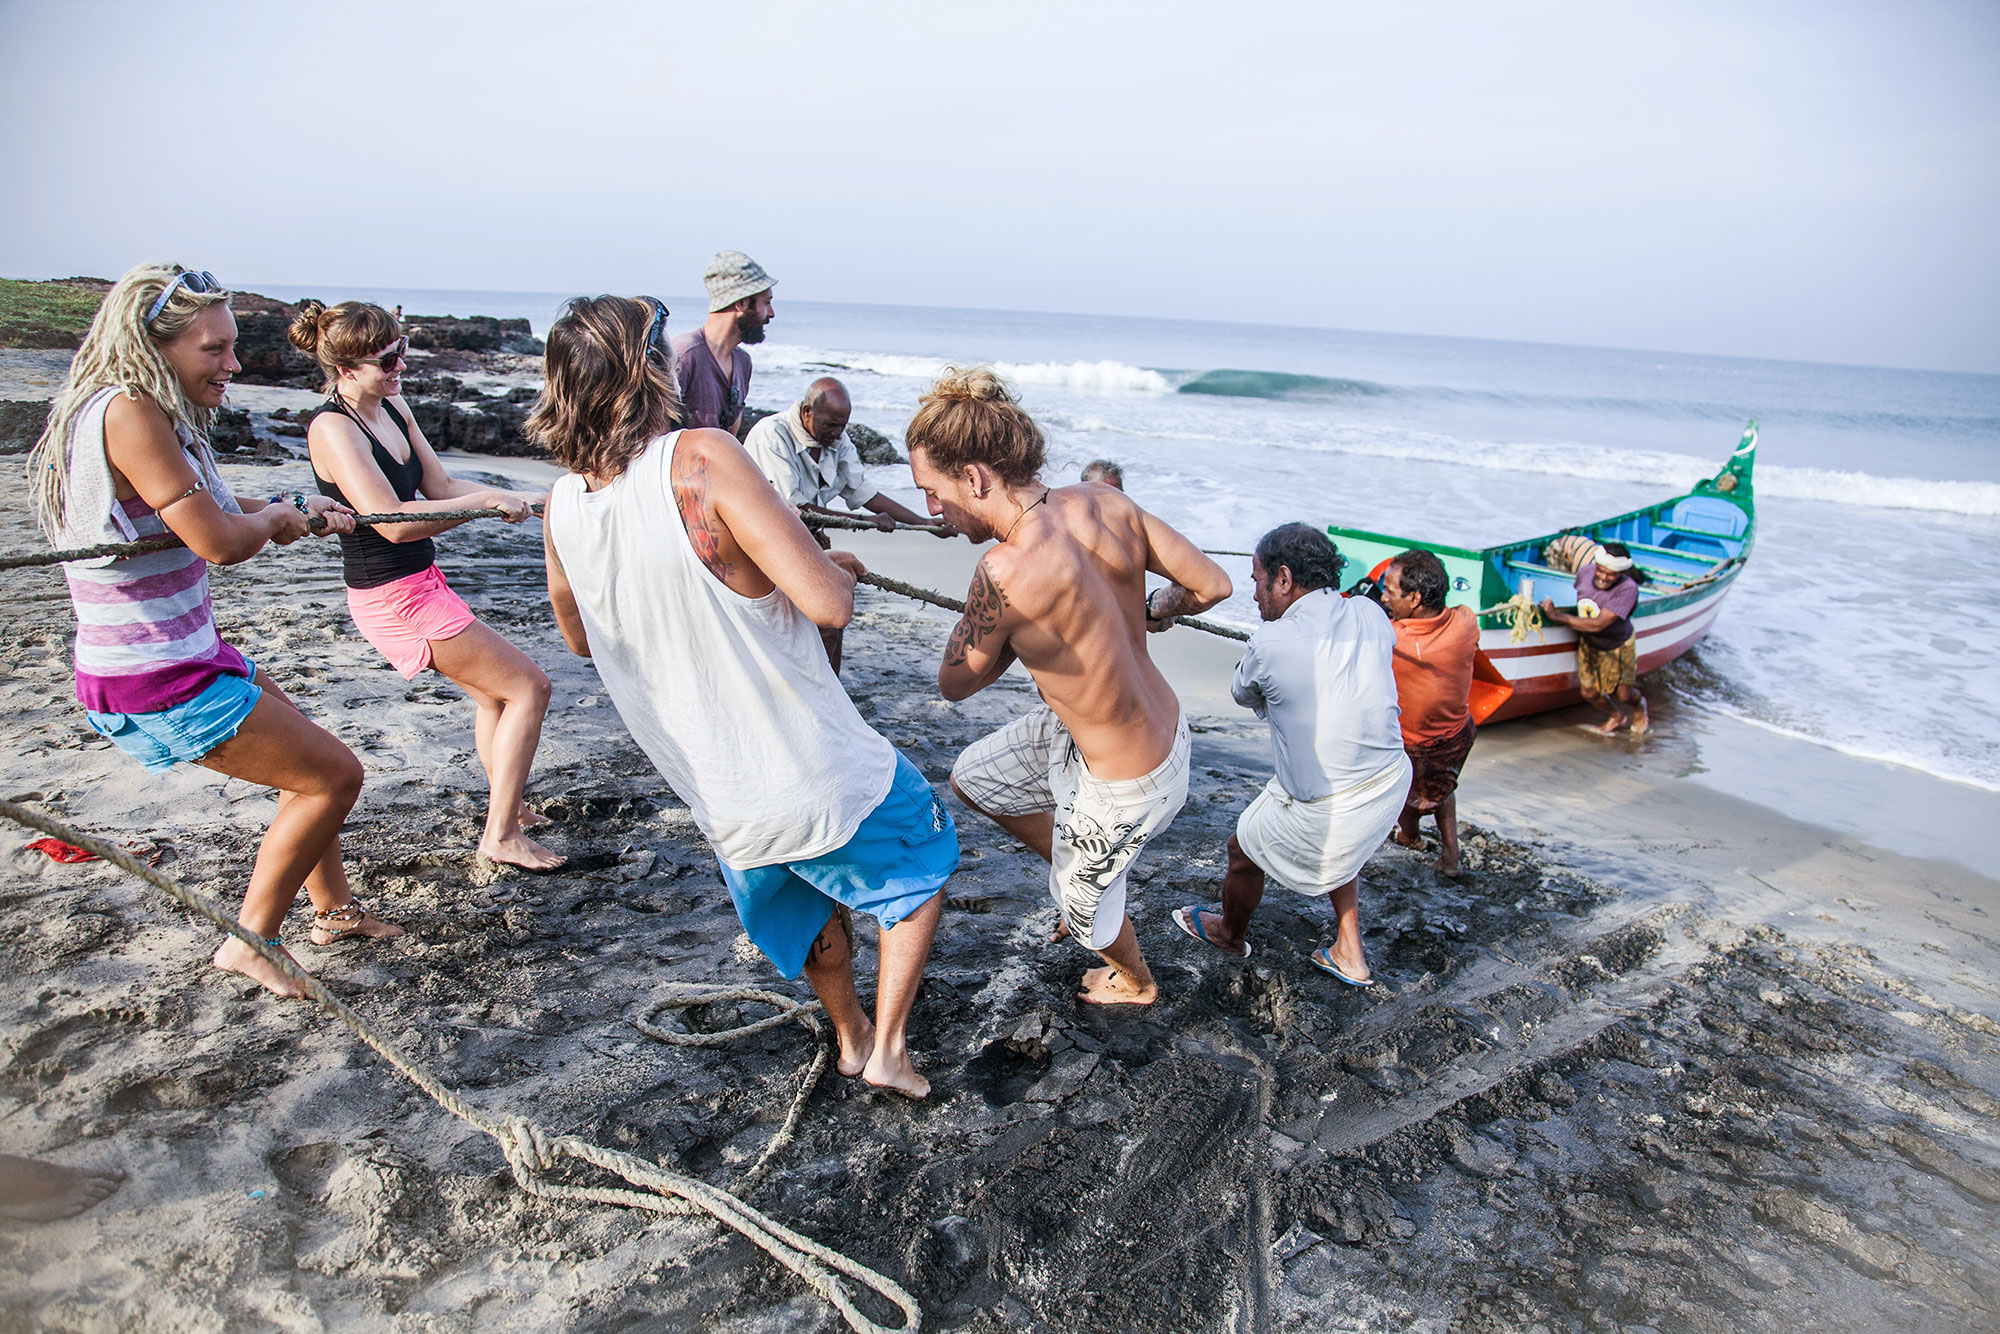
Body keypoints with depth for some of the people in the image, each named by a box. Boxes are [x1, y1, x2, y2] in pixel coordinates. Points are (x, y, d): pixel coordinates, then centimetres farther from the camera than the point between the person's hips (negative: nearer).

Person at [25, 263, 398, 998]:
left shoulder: (152, 413, 7)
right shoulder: (127, 414, -24)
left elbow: (207, 508, 22)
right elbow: (220, 540, -28)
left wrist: (296, 507, 9)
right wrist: (278, 516, -7)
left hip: (186, 655, 10)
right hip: (163, 686, -10)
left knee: (308, 762, 23)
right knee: (334, 774, 0)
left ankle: (333, 907, 39)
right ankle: (251, 942, 14)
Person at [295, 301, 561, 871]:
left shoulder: (393, 407, 7)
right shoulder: (332, 429, -20)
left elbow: (440, 487, 5)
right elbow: (394, 522, -29)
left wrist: (525, 497, -7)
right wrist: (488, 501, -27)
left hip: (422, 581, 9)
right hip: (395, 597, -9)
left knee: (494, 694, 21)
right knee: (528, 685, -6)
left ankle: (505, 805, 36)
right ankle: (500, 836, 0)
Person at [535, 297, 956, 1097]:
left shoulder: (561, 506, -3)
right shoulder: (700, 460, -24)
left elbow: (580, 638, 15)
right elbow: (827, 604, -28)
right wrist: (837, 568, -6)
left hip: (718, 804, 6)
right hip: (818, 777, -6)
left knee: (805, 898, 34)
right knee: (923, 857, 24)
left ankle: (850, 1034, 53)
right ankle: (889, 1046, 26)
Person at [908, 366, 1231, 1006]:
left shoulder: (1007, 568, -34)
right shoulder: (1102, 502, -14)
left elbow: (955, 682, -17)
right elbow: (1212, 585, -3)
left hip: (1126, 786, -7)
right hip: (1166, 726, 7)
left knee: (1083, 905, 25)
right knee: (973, 776, 23)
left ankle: (1137, 982, 58)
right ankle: (1085, 873, 40)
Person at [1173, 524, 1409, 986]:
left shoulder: (1269, 644, -22)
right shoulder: (1370, 615, -6)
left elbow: (1244, 695, -1)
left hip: (1323, 807, -6)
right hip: (1392, 782, 6)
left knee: (1243, 851, 22)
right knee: (1339, 847, 36)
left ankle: (1231, 935, 49)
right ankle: (1349, 955, 44)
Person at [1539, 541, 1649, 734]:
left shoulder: (1628, 588, -35)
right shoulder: (1585, 571, -19)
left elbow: (1597, 624, -40)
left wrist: (1556, 616, -39)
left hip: (1618, 648, -4)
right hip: (1588, 644, 4)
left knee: (1622, 695, 10)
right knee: (1589, 692, 7)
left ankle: (1639, 704, 49)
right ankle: (1616, 716, 40)